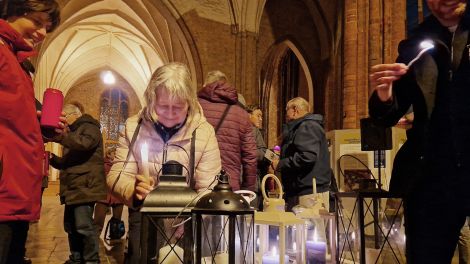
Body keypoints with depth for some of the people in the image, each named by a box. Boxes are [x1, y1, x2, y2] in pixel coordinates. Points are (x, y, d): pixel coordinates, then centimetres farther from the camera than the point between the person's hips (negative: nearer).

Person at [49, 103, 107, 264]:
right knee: (71, 226, 11)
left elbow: (84, 143, -26)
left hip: (84, 187, -10)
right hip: (74, 188, 10)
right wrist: (52, 159, 11)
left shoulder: (89, 127, -2)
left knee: (84, 226, -13)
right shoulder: (74, 132, 27)